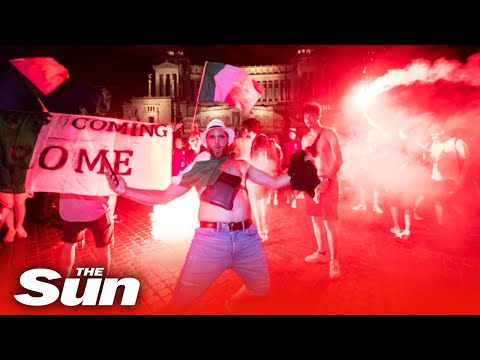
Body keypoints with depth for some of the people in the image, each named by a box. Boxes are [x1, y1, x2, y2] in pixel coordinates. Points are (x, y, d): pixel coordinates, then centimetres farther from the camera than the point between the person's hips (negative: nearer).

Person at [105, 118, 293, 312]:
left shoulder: (241, 165, 14)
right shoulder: (198, 168, 7)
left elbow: (274, 182, 20)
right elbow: (164, 196, 5)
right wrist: (124, 190, -5)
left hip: (247, 237, 3)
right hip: (211, 239, -3)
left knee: (261, 289, 20)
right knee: (179, 304, -2)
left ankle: (232, 302, 51)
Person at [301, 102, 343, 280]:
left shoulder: (329, 134, -6)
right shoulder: (305, 138, 12)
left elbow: (339, 159, -12)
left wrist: (327, 180, -22)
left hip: (328, 181, -6)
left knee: (329, 222, -7)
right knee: (316, 219, 12)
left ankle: (334, 260, 1)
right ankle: (321, 253, 26)